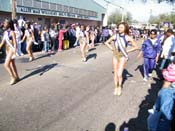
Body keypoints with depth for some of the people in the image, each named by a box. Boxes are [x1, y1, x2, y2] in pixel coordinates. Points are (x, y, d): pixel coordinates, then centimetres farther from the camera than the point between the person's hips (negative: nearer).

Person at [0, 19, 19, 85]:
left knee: (6, 65, -11)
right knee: (12, 65, 13)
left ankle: (13, 77, 3)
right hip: (7, 50, 8)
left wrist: (14, 52, -22)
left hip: (11, 49, -8)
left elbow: (15, 43, -16)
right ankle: (17, 77, 24)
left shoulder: (12, 32, -13)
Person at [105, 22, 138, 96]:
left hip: (123, 56, -3)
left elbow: (136, 47, -2)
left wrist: (127, 51, -6)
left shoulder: (127, 38, -8)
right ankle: (116, 88, 25)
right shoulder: (115, 36, -1)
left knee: (119, 74, -11)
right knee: (115, 73, 9)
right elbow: (106, 42, 12)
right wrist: (111, 48, 2)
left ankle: (119, 87, 15)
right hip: (115, 56, 3)